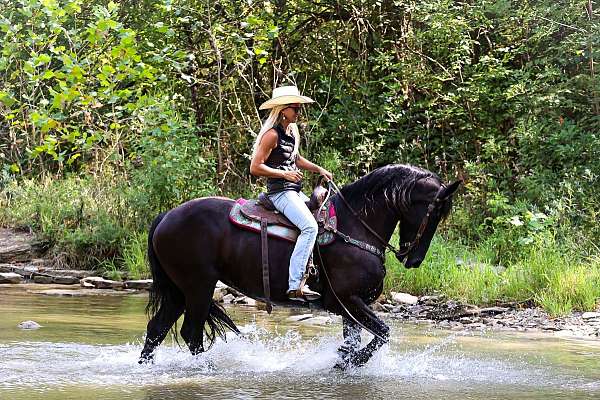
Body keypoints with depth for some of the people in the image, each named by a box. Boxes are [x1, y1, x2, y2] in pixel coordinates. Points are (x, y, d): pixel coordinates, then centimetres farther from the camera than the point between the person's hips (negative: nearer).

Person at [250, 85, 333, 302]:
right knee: (310, 227, -26)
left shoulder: (292, 132, 15)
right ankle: (294, 287, -31)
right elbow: (255, 167, -16)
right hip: (280, 192, -10)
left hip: (294, 191, 10)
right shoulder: (272, 134, -13)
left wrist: (318, 169, 17)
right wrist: (284, 174, -16)